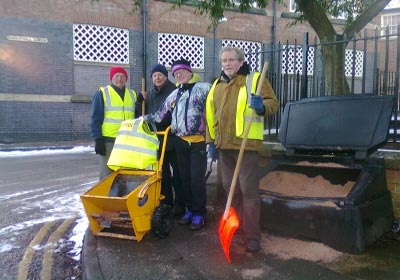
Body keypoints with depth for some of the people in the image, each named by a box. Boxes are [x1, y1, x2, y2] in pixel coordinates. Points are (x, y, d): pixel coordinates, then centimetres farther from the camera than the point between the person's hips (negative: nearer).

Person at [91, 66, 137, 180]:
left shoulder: (132, 94, 14)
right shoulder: (102, 93, 2)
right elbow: (96, 119, -2)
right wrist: (98, 140, -10)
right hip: (109, 140, -4)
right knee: (107, 173, 0)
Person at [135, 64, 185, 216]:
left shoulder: (174, 91, -8)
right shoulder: (150, 94, 13)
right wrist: (140, 101, 0)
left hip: (172, 139, -6)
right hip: (156, 139, 6)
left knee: (177, 172, 3)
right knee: (162, 173, 14)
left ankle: (179, 204, 13)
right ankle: (166, 202, 25)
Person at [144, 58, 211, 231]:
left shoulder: (203, 88, -3)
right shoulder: (174, 94, 15)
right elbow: (161, 114, 22)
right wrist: (145, 118, 13)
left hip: (198, 141, -5)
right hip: (180, 142, 6)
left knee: (197, 179, -3)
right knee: (184, 178, 11)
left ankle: (199, 213, 9)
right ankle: (189, 209, 24)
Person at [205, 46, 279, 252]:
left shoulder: (254, 79, -1)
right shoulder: (217, 85, 16)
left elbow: (273, 103, -7)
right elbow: (211, 114, 19)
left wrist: (262, 105, -29)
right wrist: (211, 140, 15)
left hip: (245, 144, -6)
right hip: (224, 145, 6)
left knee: (249, 191, -3)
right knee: (230, 188, 16)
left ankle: (252, 235, 6)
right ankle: (237, 225, 34)